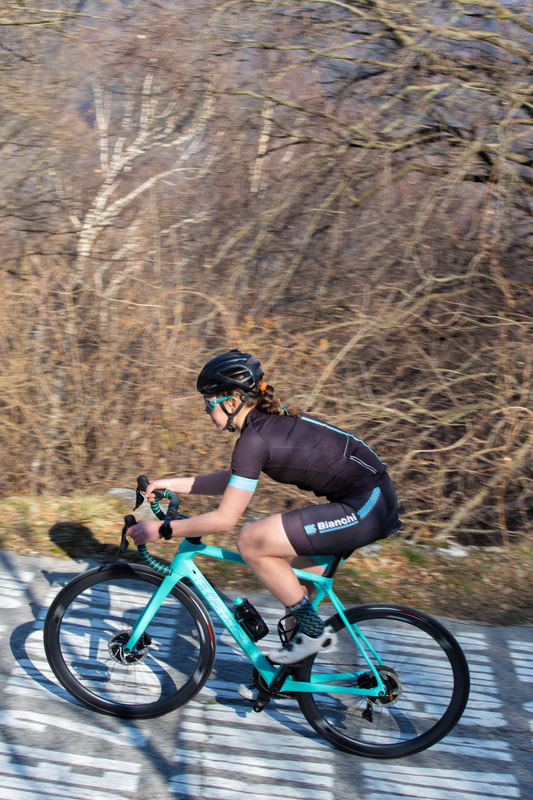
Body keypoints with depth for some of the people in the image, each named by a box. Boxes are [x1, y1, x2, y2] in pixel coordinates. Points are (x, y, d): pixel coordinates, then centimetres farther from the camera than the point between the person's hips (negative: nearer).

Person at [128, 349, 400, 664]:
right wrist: (172, 483, 21)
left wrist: (161, 529, -6)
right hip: (376, 498, 10)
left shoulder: (254, 438, -16)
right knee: (293, 578, 20)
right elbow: (234, 480, 23)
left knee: (251, 542, -10)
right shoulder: (269, 420, 12)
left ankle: (313, 630, 2)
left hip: (364, 509, -10)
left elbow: (224, 519, -16)